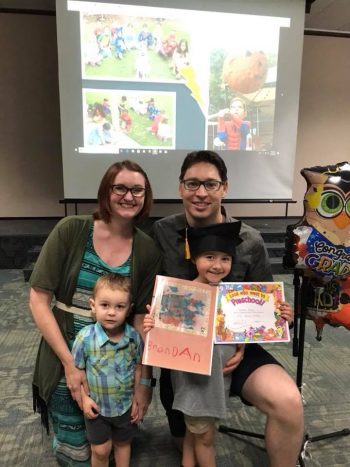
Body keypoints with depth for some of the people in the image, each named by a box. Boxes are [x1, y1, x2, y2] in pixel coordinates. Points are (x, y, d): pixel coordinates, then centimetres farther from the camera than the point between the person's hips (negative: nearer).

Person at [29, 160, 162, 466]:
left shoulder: (147, 250, -7)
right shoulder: (71, 230, -14)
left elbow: (142, 318, -5)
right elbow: (38, 299, -12)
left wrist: (142, 380, -8)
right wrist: (70, 363, -14)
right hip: (65, 357, -2)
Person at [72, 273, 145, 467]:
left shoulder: (133, 336, -19)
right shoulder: (85, 337, -26)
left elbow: (138, 368, -5)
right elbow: (77, 370, -11)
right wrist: (84, 398, -13)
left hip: (126, 405, 2)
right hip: (97, 407, -1)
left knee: (123, 444, 26)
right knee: (100, 450, 18)